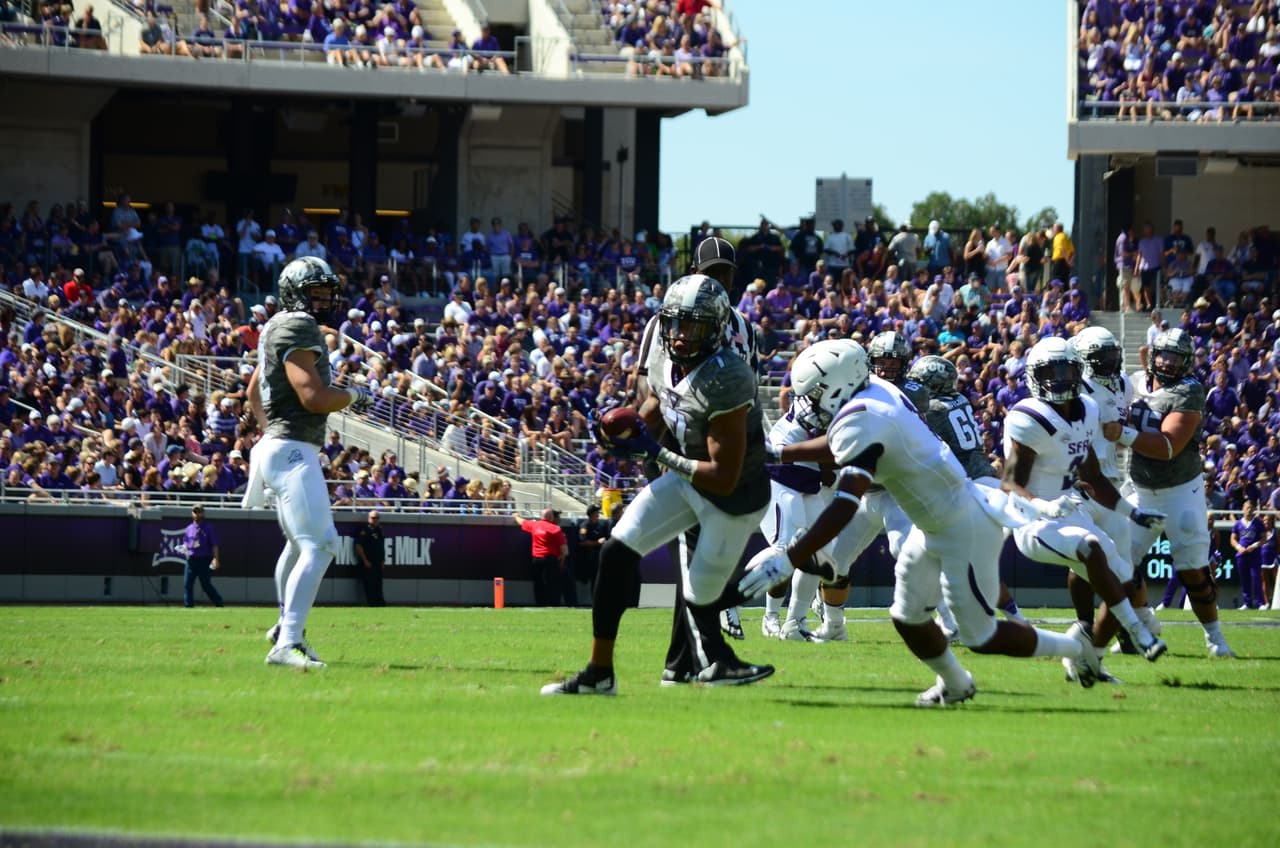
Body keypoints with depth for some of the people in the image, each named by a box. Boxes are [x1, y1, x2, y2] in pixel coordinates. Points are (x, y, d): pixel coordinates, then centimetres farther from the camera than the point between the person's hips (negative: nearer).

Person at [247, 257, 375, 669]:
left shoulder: (277, 328, 17)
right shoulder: (297, 329, -14)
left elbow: (254, 390, 28)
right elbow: (313, 396, -22)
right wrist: (355, 395, -5)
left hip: (277, 446, 11)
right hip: (293, 452, -11)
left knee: (298, 543, 28)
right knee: (319, 546, -18)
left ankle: (287, 626, 45)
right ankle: (287, 644, -25)